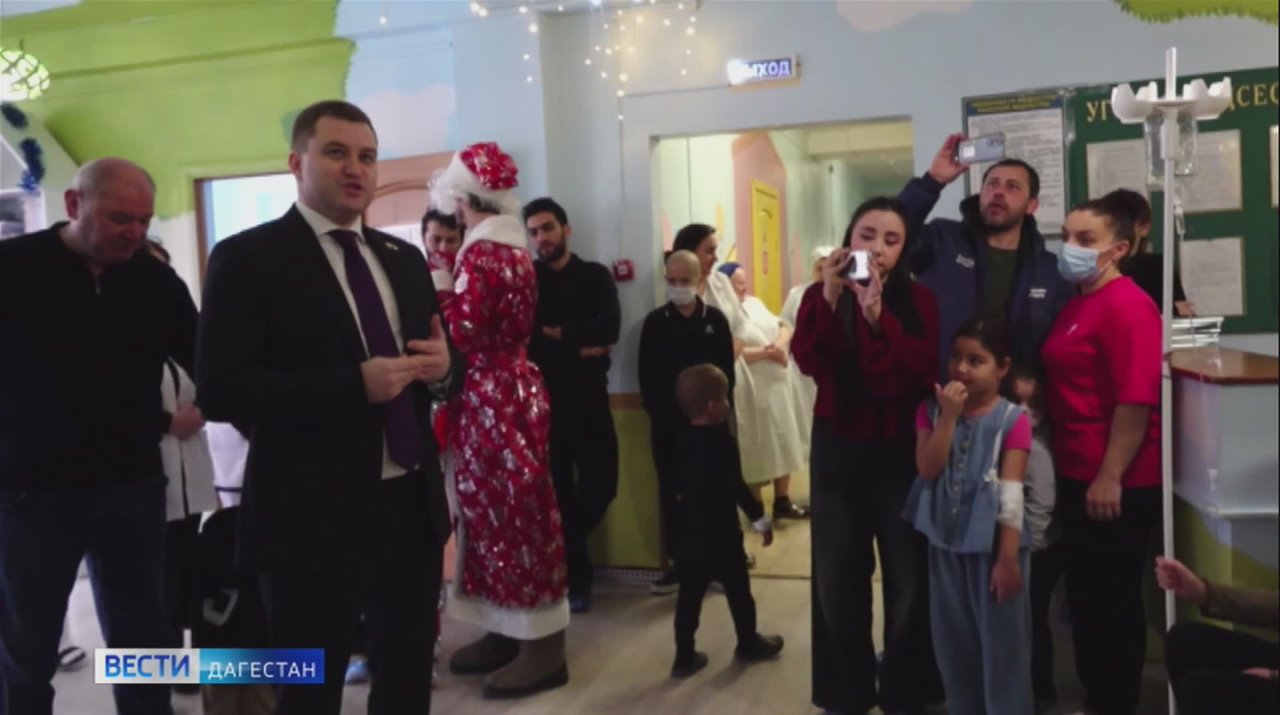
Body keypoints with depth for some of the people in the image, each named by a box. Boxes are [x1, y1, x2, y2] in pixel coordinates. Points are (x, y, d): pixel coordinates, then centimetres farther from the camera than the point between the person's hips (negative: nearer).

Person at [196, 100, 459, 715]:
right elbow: (220, 390, -15)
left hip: (414, 504, 6)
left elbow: (442, 361, 16)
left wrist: (444, 366, -8)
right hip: (314, 516, -6)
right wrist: (355, 385, -24)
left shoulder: (404, 258, 12)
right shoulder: (247, 257, -7)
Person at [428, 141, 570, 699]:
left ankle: (542, 649, 6)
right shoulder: (515, 250, 13)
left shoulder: (479, 254, -15)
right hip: (515, 388, 9)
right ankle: (510, 630, 25)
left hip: (488, 398, -9)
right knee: (512, 511, 14)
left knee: (501, 512, -2)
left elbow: (463, 333, -21)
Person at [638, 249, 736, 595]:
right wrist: (656, 410, -6)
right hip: (667, 420, 1)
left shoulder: (715, 320, 4)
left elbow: (727, 371, 3)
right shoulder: (655, 322, 4)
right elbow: (646, 373, 3)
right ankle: (678, 562, 14)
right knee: (671, 491, 5)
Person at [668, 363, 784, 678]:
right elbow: (737, 488, -18)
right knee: (738, 590, 14)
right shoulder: (723, 442, -18)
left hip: (688, 532, 6)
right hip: (721, 533, -5)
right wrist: (760, 519, -8)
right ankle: (748, 644, 32)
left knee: (689, 595, 9)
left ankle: (684, 657, 14)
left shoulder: (682, 442, 2)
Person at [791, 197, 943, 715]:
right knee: (837, 576, 6)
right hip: (837, 451, 1)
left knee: (909, 577, 4)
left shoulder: (919, 300, -1)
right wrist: (831, 298, -26)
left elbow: (926, 371, -17)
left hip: (901, 451, -1)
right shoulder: (820, 296, 2)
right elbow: (807, 362, -15)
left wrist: (878, 314, -25)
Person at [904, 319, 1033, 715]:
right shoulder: (932, 410, 0)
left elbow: (1011, 495, -12)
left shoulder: (1012, 419, -11)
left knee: (1002, 644, 6)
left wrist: (1008, 558, -14)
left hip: (992, 546, -4)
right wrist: (949, 416, -19)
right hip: (946, 544, 4)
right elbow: (927, 469, -13)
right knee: (954, 643, 16)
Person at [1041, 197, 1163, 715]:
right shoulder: (1074, 305, 12)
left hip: (1116, 484, -9)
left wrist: (1110, 477, -22)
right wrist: (1081, 474, 15)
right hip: (1077, 476, 9)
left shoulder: (1126, 306, -15)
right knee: (1084, 592, 18)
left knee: (1114, 598, 4)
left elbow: (1136, 400, -22)